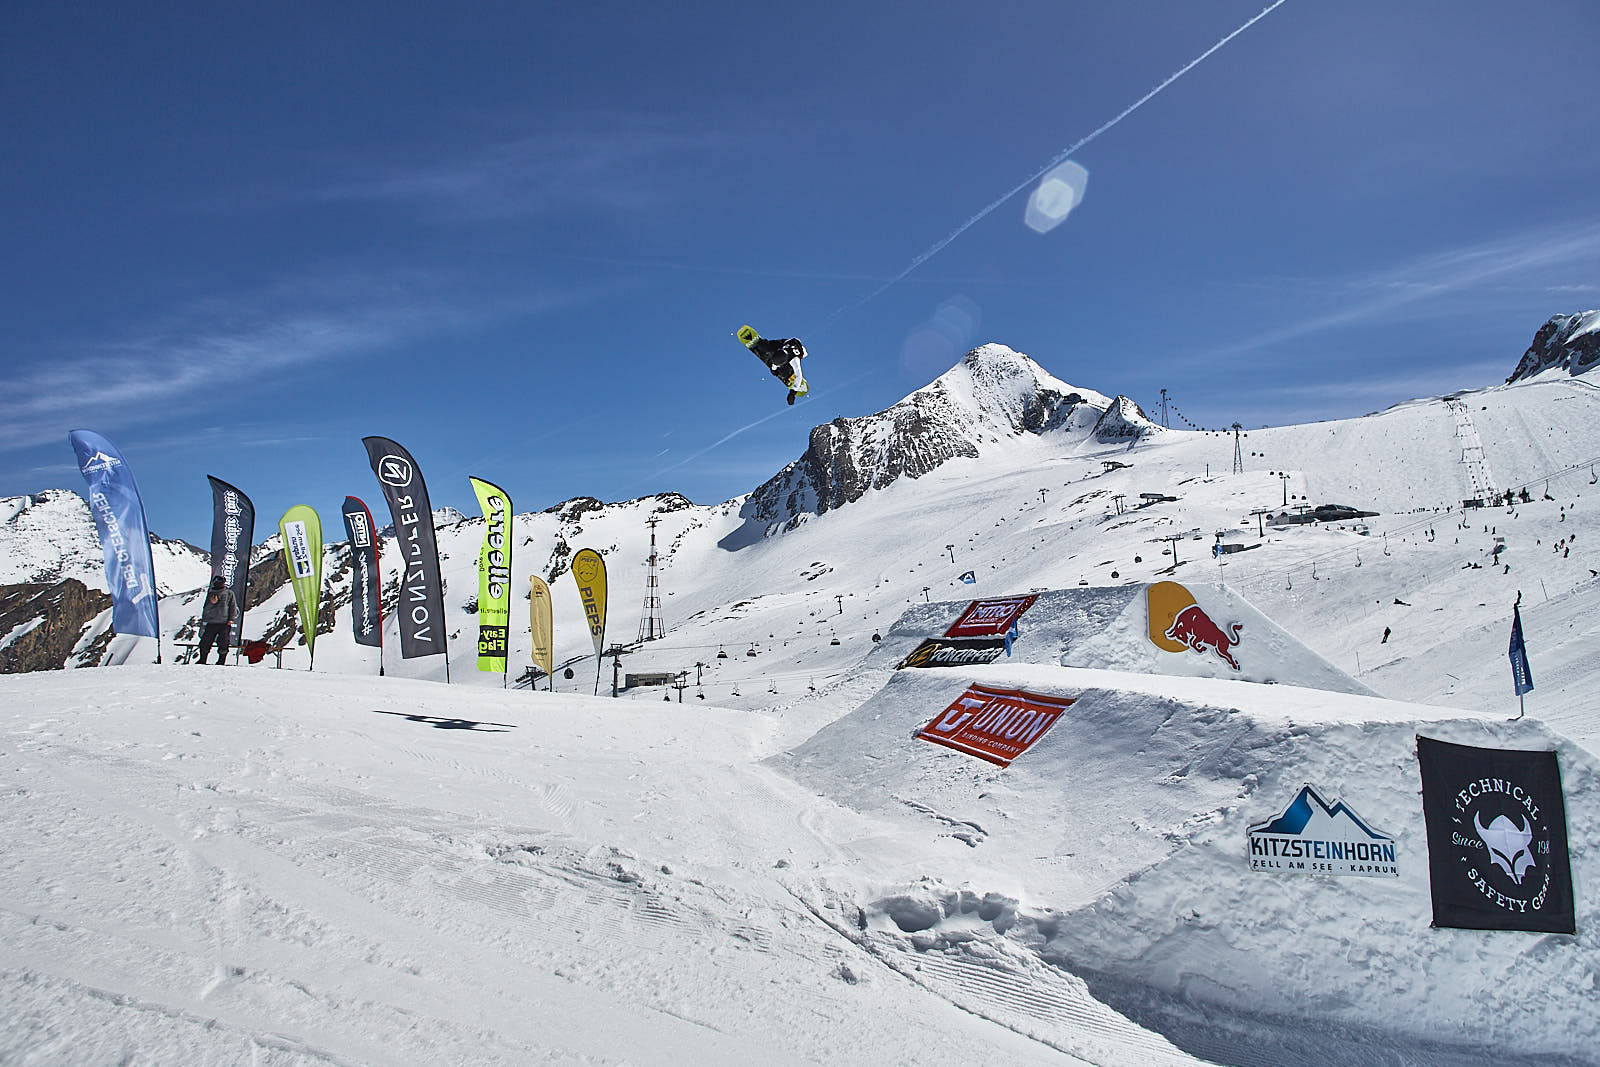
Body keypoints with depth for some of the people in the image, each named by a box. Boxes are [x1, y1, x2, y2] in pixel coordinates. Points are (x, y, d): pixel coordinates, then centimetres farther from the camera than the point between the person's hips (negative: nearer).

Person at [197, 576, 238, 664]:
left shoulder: (229, 593, 10)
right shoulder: (211, 594, 15)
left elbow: (233, 607, 8)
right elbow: (206, 609, 12)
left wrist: (231, 619, -3)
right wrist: (211, 603, -9)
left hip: (224, 623, -2)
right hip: (211, 623, 2)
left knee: (223, 643, -7)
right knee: (205, 642, -1)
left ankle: (221, 661, 3)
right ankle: (202, 660, 13)